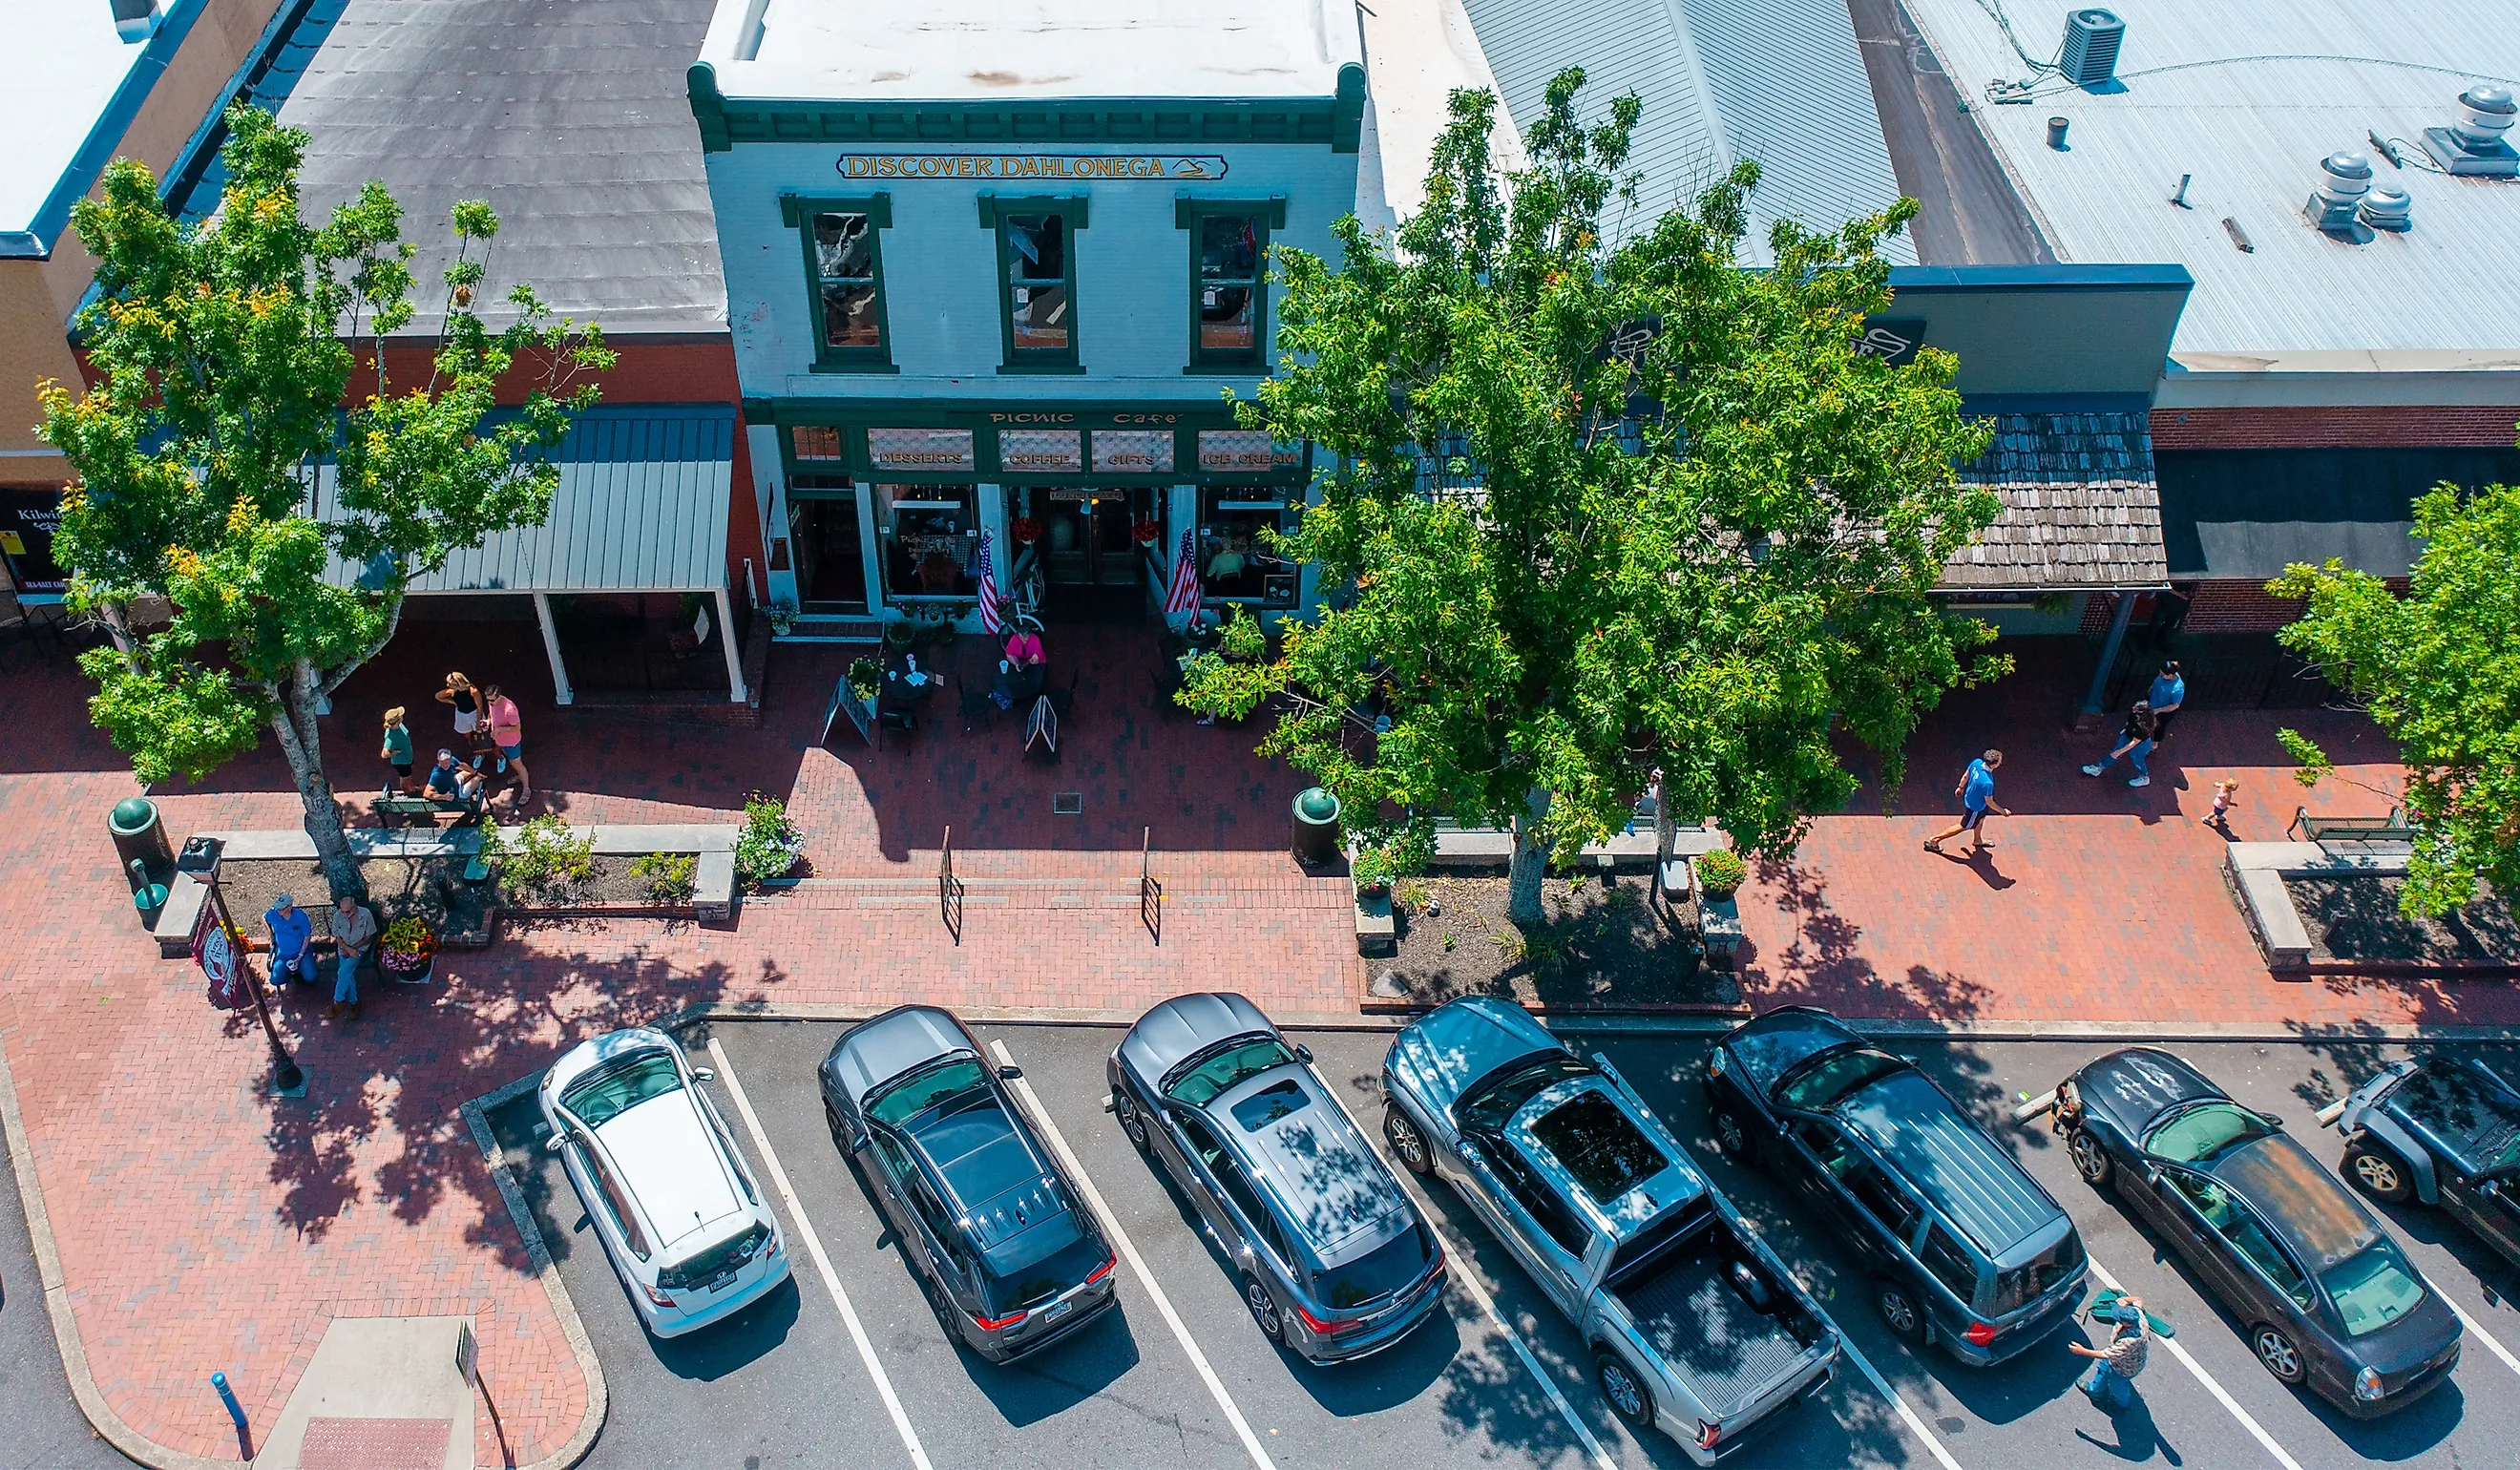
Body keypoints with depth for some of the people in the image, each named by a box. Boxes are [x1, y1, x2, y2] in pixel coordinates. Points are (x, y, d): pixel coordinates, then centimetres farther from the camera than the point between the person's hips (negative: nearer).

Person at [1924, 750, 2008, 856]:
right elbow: (1989, 802, -26)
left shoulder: (1977, 762, -23)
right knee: (1963, 826, 16)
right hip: (1975, 807, -7)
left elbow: (1966, 776, -4)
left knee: (1981, 818, 33)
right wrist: (2003, 811, -11)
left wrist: (1961, 787, 16)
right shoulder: (1987, 783, -42)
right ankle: (1935, 840, 25)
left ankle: (1977, 840, 58)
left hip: (1968, 796, 7)